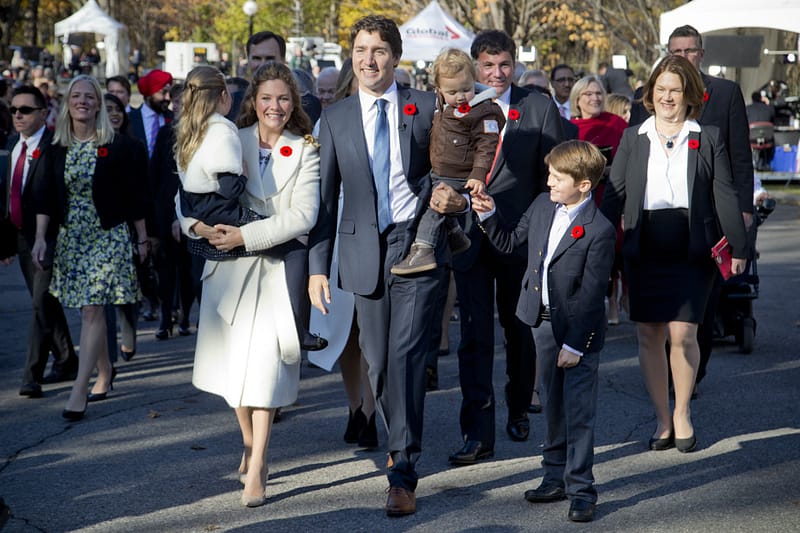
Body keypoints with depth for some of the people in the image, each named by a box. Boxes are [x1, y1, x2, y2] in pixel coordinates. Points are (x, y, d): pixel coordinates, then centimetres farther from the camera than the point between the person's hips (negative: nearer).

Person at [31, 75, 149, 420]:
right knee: (89, 310, 10)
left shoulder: (118, 146, -6)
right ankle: (105, 375, 26)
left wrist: (142, 238, 0)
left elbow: (133, 196, -2)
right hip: (71, 237, 4)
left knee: (93, 309, -12)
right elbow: (45, 197, 3)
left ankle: (79, 391, -15)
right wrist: (40, 238, -6)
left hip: (109, 237, -4)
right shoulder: (56, 149, 4)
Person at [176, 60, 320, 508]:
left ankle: (256, 470, -10)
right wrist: (200, 226, -18)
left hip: (277, 266, -3)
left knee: (265, 361, -12)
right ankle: (250, 444, 32)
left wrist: (247, 235, -16)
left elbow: (303, 214, -10)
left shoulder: (306, 150, 0)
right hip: (230, 267, 3)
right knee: (234, 361, 10)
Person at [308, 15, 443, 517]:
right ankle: (401, 443, 29)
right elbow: (325, 198, 10)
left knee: (406, 356, -12)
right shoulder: (335, 119, 9)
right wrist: (318, 267, 4)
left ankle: (404, 471, -9)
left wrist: (457, 198, -13)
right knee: (378, 362, 7)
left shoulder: (426, 107, 3)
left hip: (416, 245, -3)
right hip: (364, 252, 3)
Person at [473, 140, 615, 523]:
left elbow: (591, 294, -18)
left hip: (579, 331, -7)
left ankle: (580, 489, 6)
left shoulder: (599, 231, -19)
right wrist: (489, 217, 1)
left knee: (578, 411, -2)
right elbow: (509, 243, 17)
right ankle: (556, 476, 27)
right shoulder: (541, 206, 2)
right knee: (553, 405, 16)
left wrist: (575, 344, -18)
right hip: (543, 323, 7)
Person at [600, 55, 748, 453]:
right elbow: (614, 194, 10)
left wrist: (738, 246, 0)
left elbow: (725, 195, 5)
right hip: (644, 251, 2)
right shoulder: (632, 139, 10)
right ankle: (662, 419, 14)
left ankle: (682, 413, 12)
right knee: (648, 335, 2)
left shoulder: (708, 138, 6)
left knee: (683, 334, -9)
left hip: (691, 252, -2)